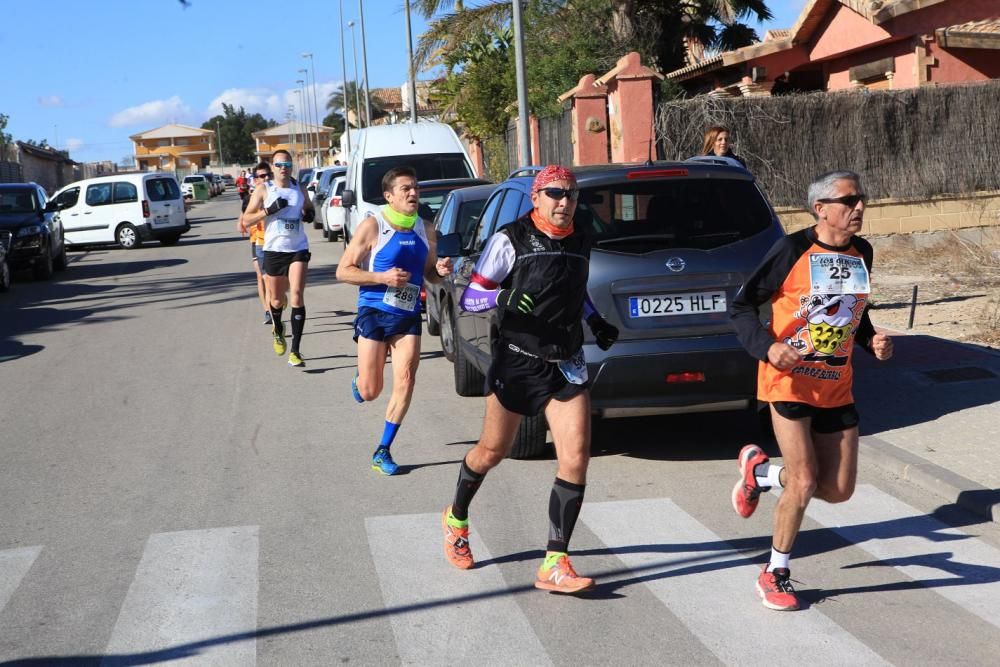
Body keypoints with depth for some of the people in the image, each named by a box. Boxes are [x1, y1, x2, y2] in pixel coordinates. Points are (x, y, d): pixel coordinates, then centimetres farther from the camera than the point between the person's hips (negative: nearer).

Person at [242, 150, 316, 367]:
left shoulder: (299, 188, 8)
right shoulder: (263, 190, -1)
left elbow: (309, 208, 27)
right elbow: (246, 220, -4)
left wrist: (309, 214, 3)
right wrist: (269, 210, -18)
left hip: (298, 249, 1)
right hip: (274, 249, -1)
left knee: (297, 296, -13)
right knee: (277, 300, 12)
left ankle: (295, 351, -12)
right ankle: (277, 330, 47)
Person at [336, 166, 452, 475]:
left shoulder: (425, 230, 6)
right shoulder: (373, 226, -10)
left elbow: (429, 273, 19)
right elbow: (343, 271, -9)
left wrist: (440, 270, -6)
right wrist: (383, 277, -21)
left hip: (408, 316, 4)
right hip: (375, 314, -4)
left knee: (405, 382, -8)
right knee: (369, 392, -1)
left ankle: (383, 452, 5)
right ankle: (359, 380, 39)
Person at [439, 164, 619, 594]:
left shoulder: (581, 244, 9)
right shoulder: (511, 240, -8)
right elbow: (470, 298, -9)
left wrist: (596, 323, 14)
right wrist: (502, 297, -28)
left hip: (567, 366, 4)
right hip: (517, 362, -4)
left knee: (576, 458, -9)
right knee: (492, 451, 11)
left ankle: (554, 565, -3)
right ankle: (456, 519, 42)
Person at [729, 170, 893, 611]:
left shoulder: (862, 254, 7)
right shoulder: (792, 250, -12)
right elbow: (742, 306, -7)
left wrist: (872, 340, 1)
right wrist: (768, 347, -23)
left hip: (837, 387, 6)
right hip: (790, 380, -6)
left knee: (839, 490, 5)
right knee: (805, 482, -9)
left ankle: (760, 470, 32)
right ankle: (775, 574, 13)